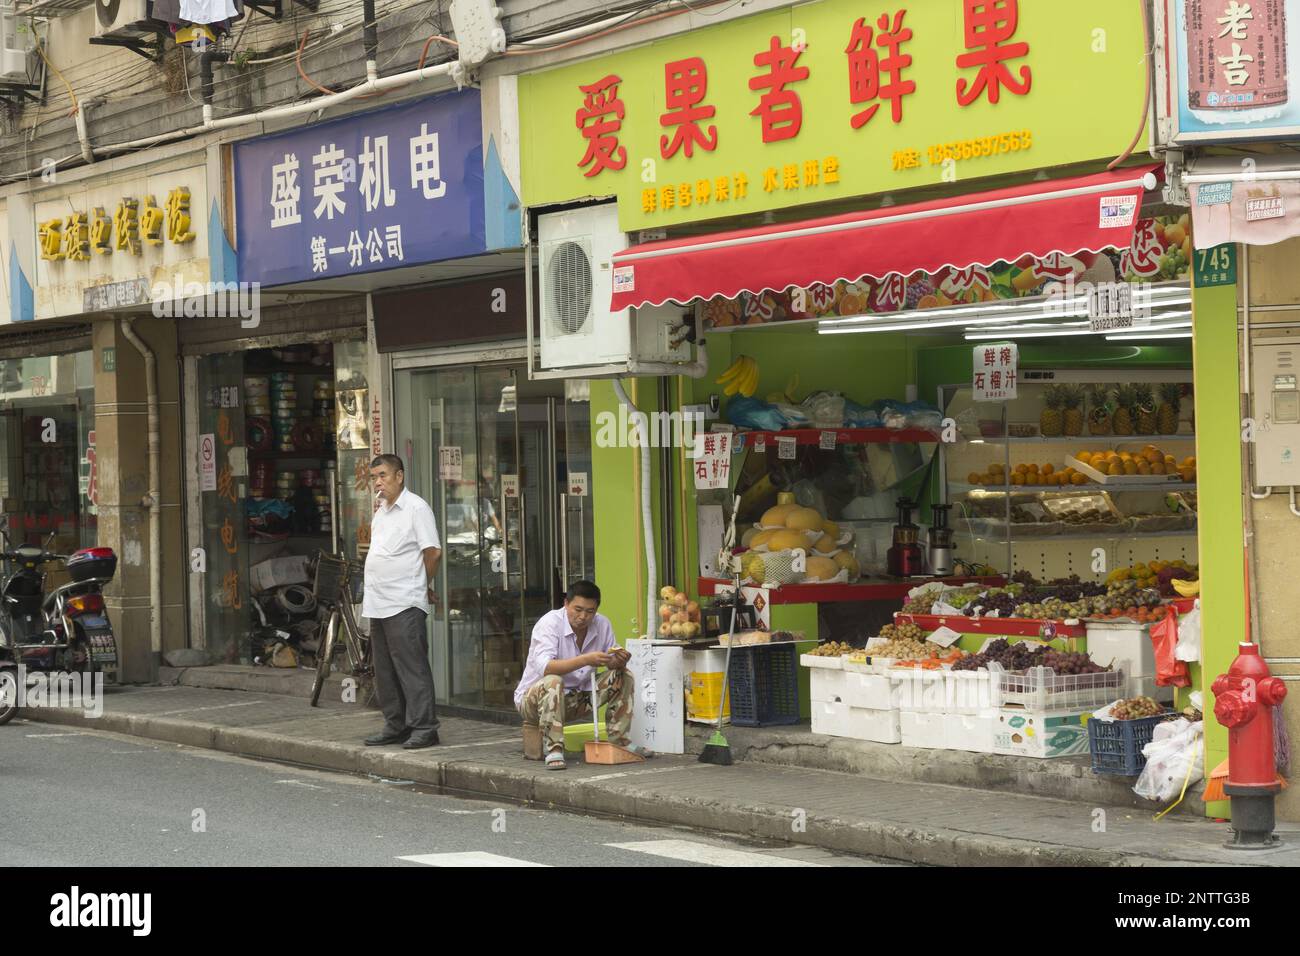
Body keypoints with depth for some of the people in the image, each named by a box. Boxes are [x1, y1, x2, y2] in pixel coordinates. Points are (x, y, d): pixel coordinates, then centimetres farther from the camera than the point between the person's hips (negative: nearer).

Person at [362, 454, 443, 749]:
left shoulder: (416, 508, -8)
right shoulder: (381, 512, 18)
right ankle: (396, 725, 20)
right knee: (385, 669, 12)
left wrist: (424, 586, -1)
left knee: (411, 666, -9)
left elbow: (433, 551, -13)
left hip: (404, 603, -9)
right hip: (378, 603, 9)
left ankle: (423, 727, -7)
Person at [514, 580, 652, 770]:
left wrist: (620, 661, -24)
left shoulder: (602, 624, -5)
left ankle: (620, 741, -2)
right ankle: (554, 750, -35)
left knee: (623, 676, -5)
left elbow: (614, 663, 2)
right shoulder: (550, 623, -22)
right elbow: (544, 667, -37)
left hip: (576, 699, 6)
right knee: (552, 682, -38)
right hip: (532, 697, -6)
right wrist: (586, 660, -46)